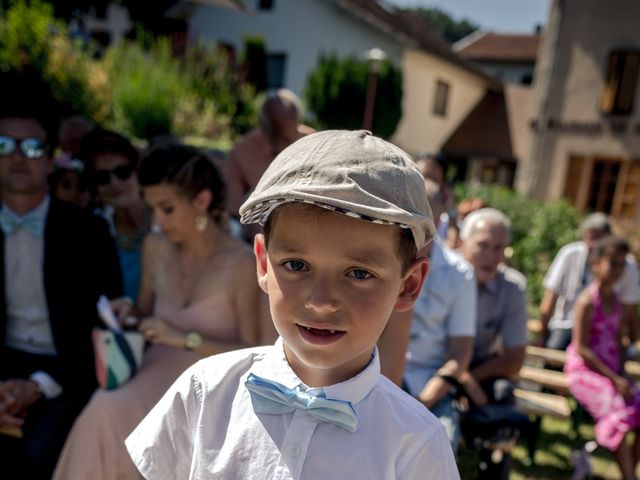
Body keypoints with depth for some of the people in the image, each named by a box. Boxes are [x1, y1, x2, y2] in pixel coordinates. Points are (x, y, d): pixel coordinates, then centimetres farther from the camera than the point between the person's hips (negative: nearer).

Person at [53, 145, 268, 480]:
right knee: (103, 411, -28)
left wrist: (187, 340, -21)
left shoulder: (242, 264, -12)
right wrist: (130, 314, -5)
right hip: (158, 372, 5)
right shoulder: (154, 248, 4)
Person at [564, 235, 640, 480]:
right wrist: (614, 379, -17)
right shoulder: (587, 301, -12)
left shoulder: (615, 301, 10)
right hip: (584, 370, -7)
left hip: (612, 371, 7)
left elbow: (616, 341, 12)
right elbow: (581, 349, -15)